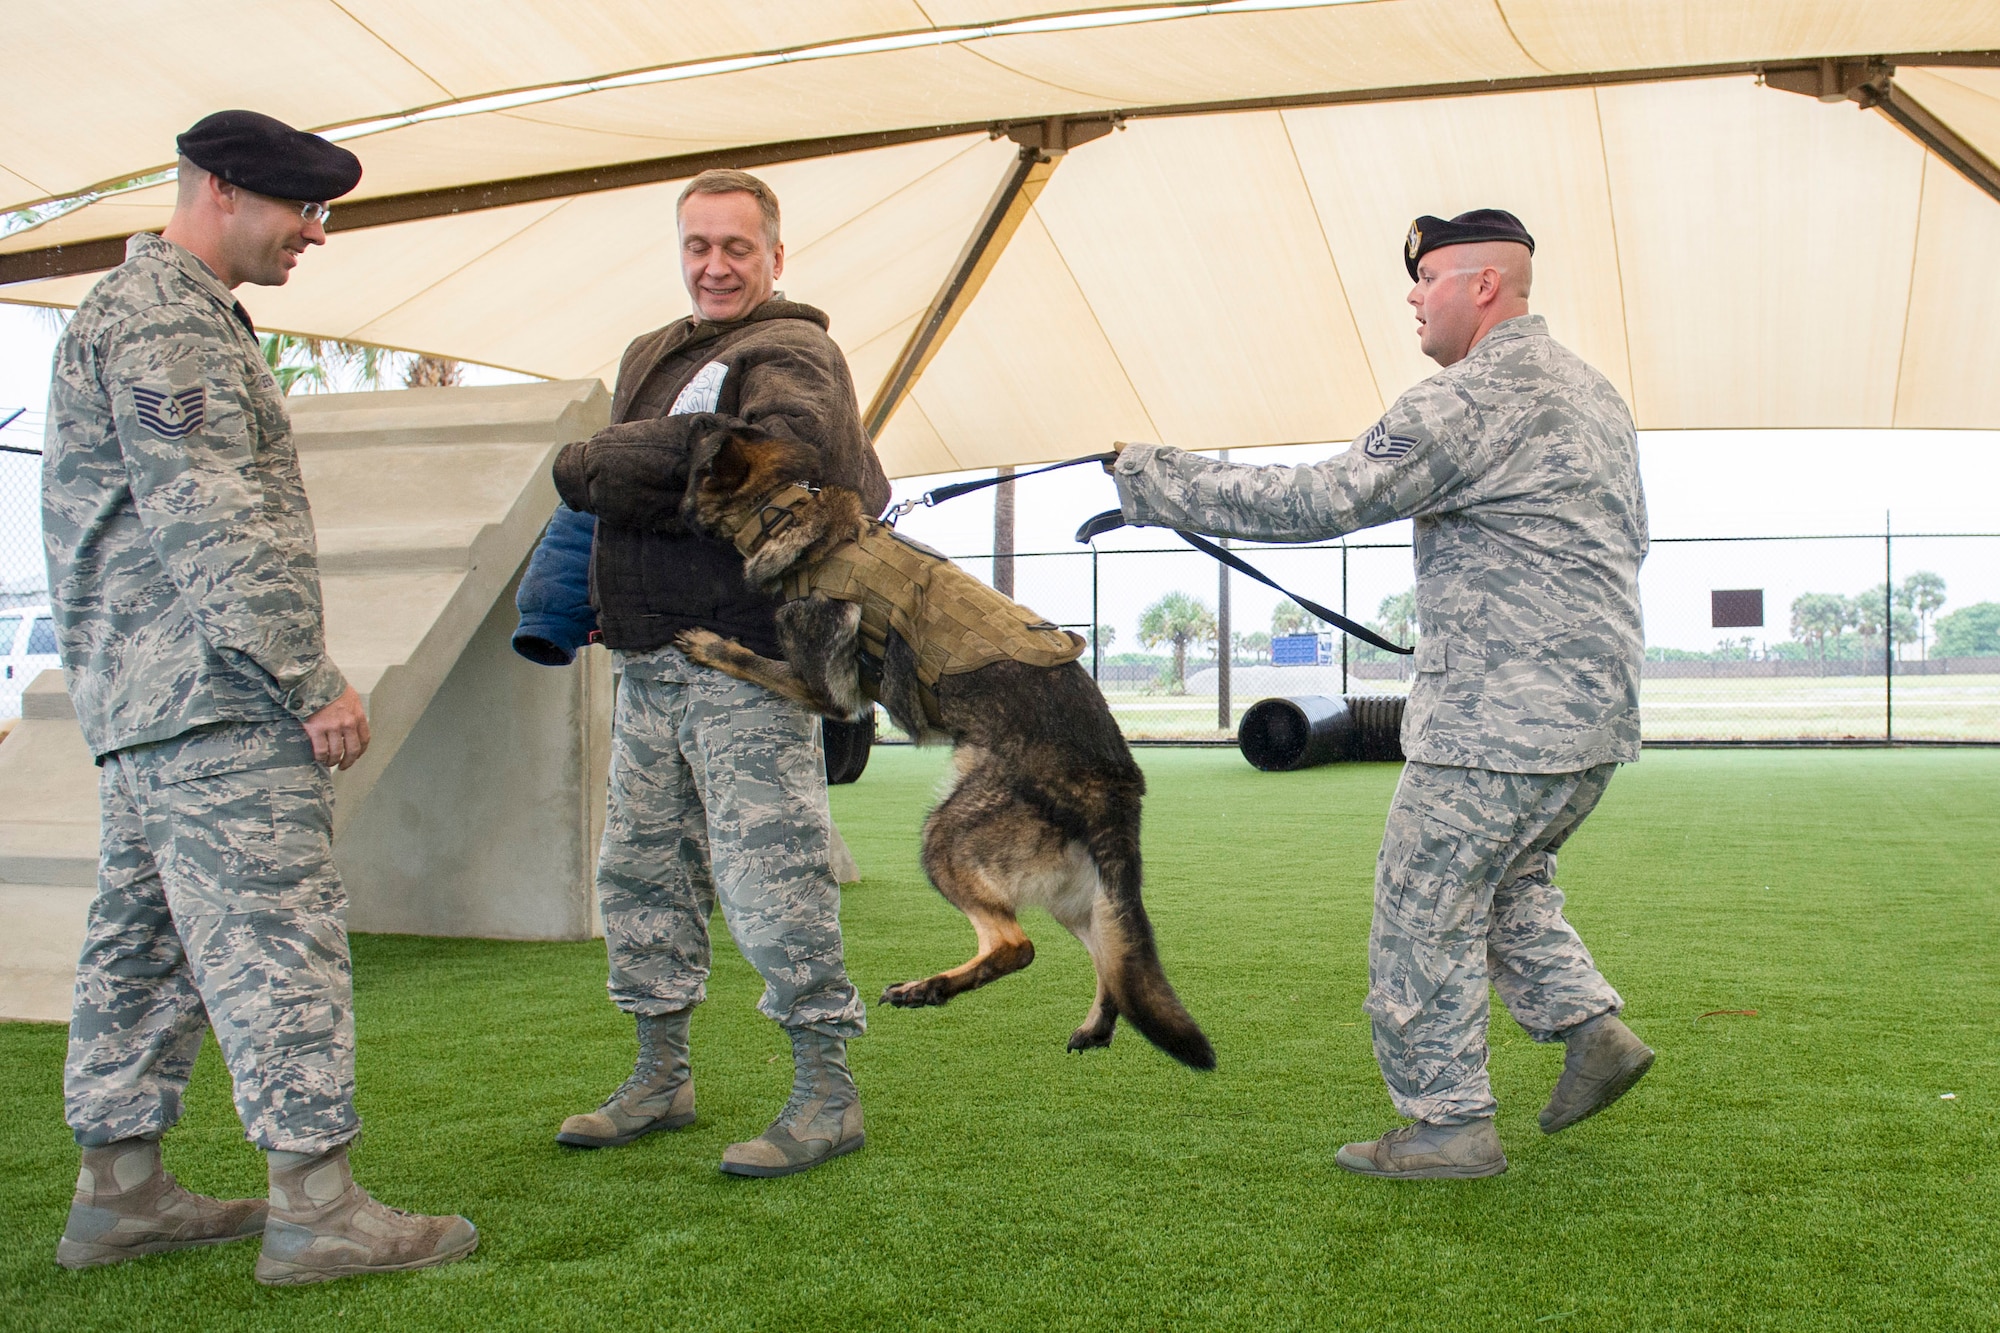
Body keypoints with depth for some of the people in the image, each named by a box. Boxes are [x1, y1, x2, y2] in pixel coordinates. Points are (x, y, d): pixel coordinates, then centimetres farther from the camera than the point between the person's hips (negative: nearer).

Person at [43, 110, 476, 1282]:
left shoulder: (172, 312, 23)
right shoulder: (165, 316, -11)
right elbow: (212, 520, -20)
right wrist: (313, 677, -19)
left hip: (145, 696, 11)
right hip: (217, 697, -11)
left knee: (145, 942, 12)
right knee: (278, 941, -9)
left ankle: (120, 1192, 20)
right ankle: (316, 1207, -6)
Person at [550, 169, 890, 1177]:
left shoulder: (793, 355, -5)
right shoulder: (649, 357, 23)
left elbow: (780, 462, -25)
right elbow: (591, 468, 18)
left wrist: (620, 474, -17)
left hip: (746, 666, -8)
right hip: (646, 658, 8)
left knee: (770, 881, -7)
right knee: (639, 869, 14)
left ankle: (826, 1093, 5)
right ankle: (660, 1077, 29)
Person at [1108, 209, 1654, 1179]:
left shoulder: (1473, 399, -15)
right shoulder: (1591, 390, 17)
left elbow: (1321, 501, -20)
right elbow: (1629, 538, 26)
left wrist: (1157, 483, -14)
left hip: (1501, 719, -10)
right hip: (1595, 709, 10)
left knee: (1423, 907, 0)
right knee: (1504, 880, 25)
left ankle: (1448, 1125, 7)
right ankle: (1591, 1028, 16)